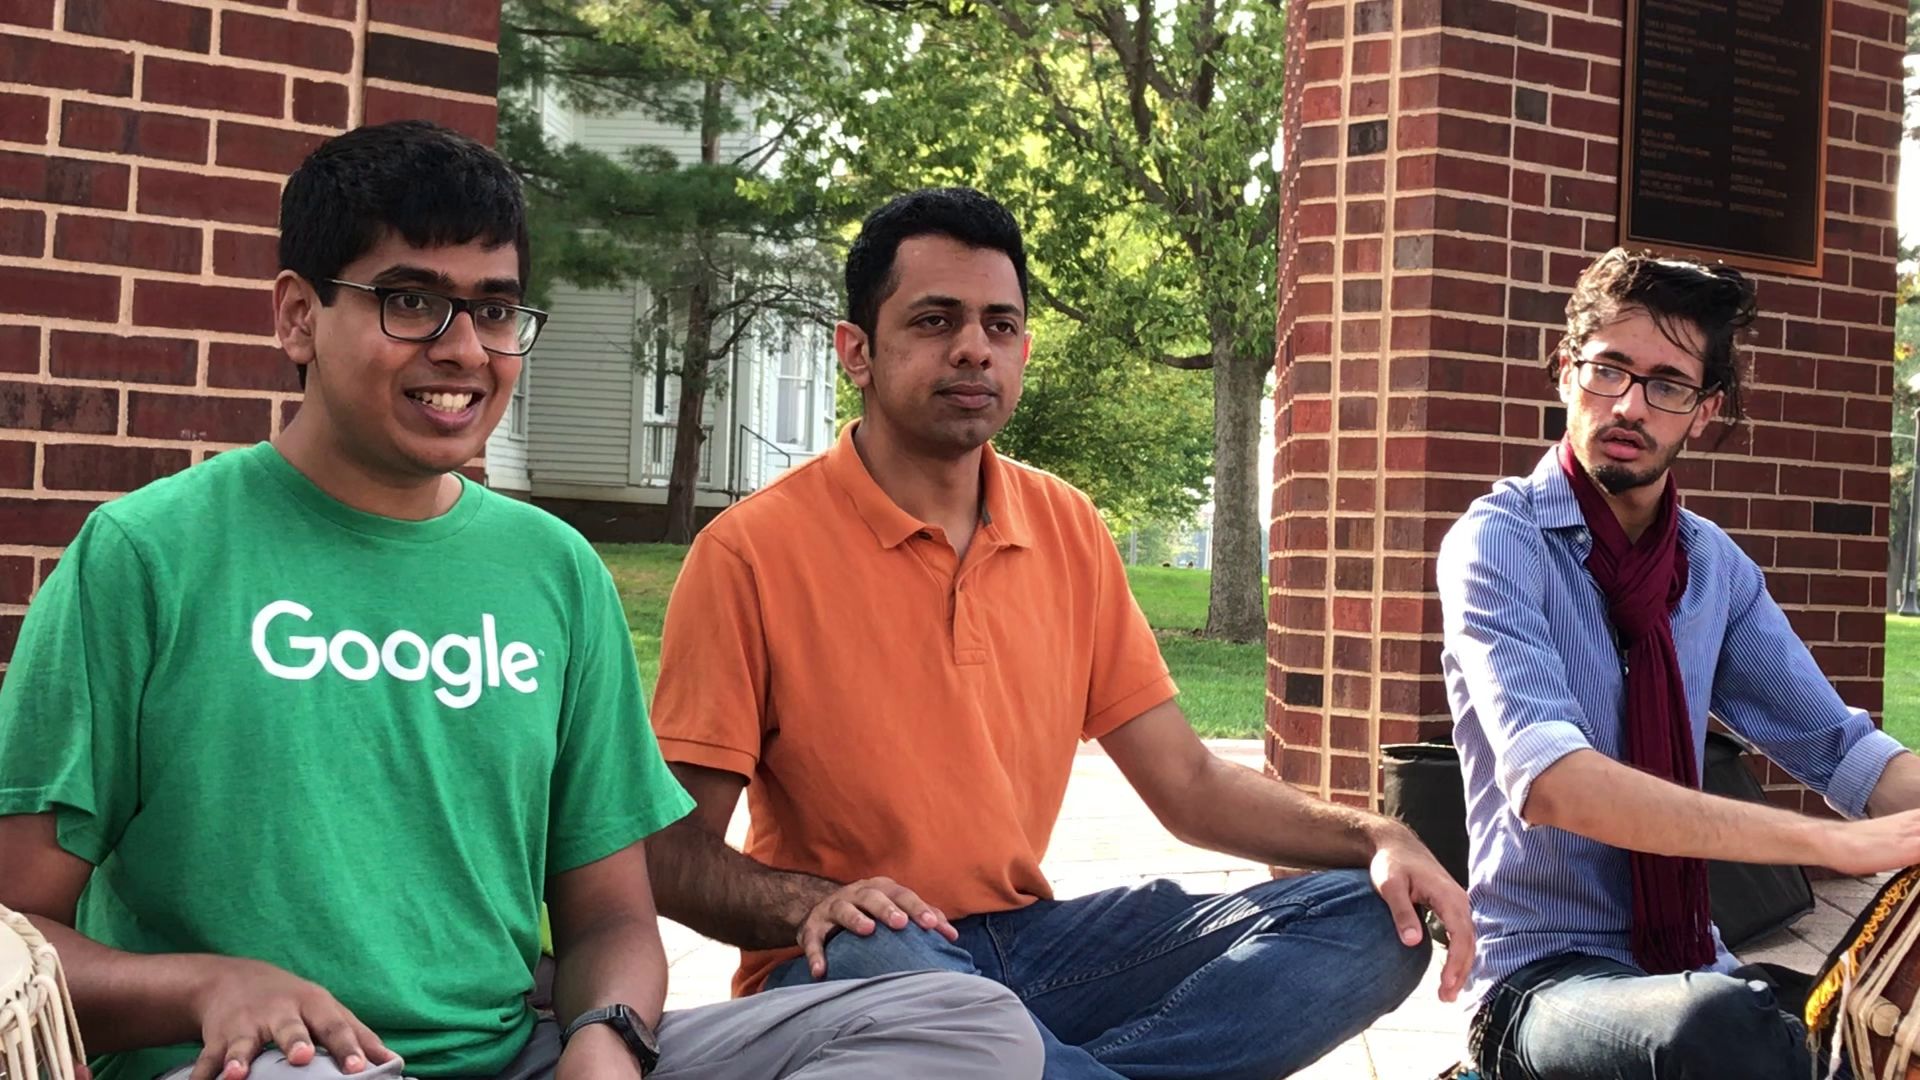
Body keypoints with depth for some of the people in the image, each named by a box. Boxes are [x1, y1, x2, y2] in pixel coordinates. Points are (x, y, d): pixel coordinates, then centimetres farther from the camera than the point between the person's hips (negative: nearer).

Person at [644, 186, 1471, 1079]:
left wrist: (1376, 839, -7)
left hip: (1032, 940, 6)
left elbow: (1189, 785, 10)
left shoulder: (1069, 534, 8)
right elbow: (672, 854, -7)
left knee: (1370, 923, -11)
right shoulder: (751, 552, -8)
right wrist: (811, 905, -27)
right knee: (877, 955, -42)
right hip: (846, 973, -6)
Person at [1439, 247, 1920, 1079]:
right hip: (1543, 976, -6)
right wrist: (1837, 842, -32)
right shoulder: (1499, 544, -11)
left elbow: (1838, 748, 5)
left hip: (1691, 971, 6)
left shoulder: (1716, 566, 9)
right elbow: (1546, 778, -27)